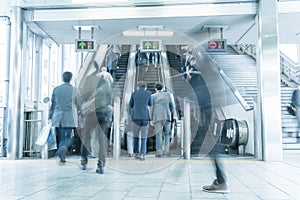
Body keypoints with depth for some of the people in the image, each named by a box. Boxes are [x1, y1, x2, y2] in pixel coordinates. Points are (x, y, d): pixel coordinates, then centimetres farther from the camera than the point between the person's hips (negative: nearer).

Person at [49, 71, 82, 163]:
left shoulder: (56, 89, 4)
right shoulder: (74, 90, -2)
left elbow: (52, 104, 8)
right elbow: (79, 104, 6)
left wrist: (50, 116, 16)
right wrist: (79, 111, 27)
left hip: (58, 118, 2)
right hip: (70, 118, -2)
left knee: (60, 138, 9)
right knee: (68, 137, 5)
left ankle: (62, 157, 8)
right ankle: (64, 147, -23)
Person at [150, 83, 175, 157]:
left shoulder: (153, 96, 6)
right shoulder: (168, 94, 10)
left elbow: (151, 108, 0)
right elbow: (172, 106, 6)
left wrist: (151, 119, 2)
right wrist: (172, 116, 14)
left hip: (157, 117, -1)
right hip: (167, 116, 1)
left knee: (158, 134, 2)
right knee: (167, 134, 15)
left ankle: (159, 152, -3)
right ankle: (167, 151, 5)